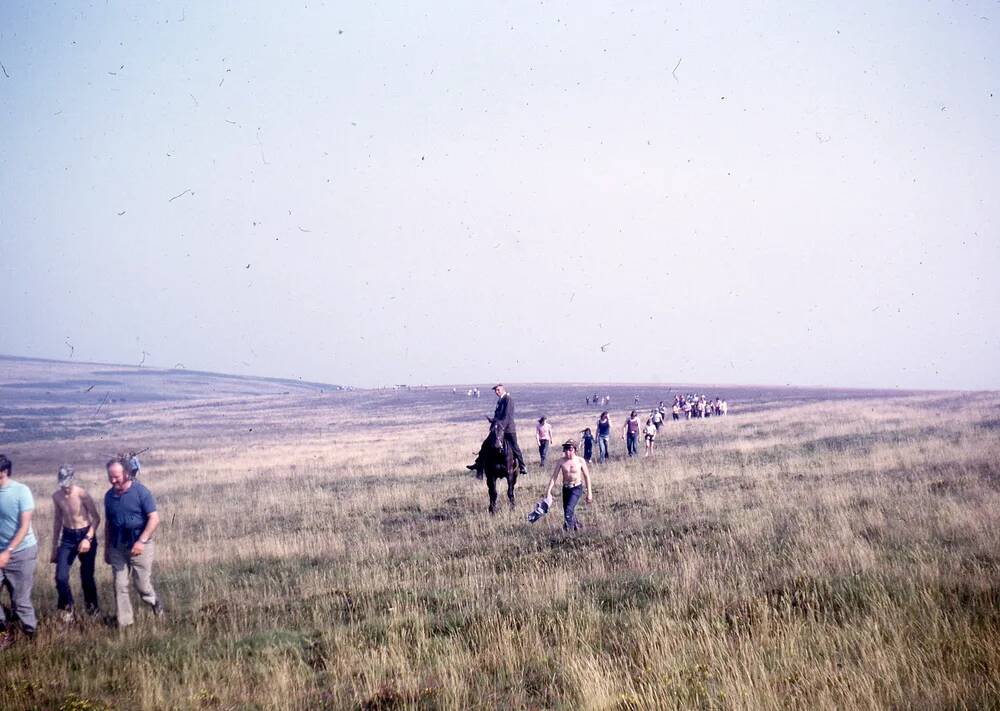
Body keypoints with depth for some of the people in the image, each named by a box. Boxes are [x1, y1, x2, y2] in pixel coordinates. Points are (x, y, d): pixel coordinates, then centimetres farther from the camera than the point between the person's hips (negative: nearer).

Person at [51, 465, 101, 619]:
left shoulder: (82, 494, -17)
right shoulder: (56, 496, -3)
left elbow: (96, 518, -10)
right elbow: (57, 521, 9)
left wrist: (88, 538, -22)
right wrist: (54, 547, 12)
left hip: (85, 535, -3)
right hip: (67, 537, 3)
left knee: (87, 577, 5)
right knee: (61, 577, -9)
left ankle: (92, 607, 29)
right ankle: (67, 607, 12)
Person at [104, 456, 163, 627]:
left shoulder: (141, 492, -11)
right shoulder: (109, 496, 5)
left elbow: (154, 518, -13)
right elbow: (108, 523, 16)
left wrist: (141, 541, -22)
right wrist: (106, 549, 16)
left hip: (139, 546, -4)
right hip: (117, 547, 4)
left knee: (142, 585, 1)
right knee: (120, 586, 2)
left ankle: (155, 604, 32)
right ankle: (123, 624, 9)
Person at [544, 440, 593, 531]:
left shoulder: (580, 461, -9)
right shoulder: (562, 461, -4)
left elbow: (587, 477, 0)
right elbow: (554, 476, -2)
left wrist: (589, 493, 0)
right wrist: (548, 491, -9)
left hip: (577, 488, -4)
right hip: (565, 489, 4)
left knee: (569, 510, -22)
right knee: (567, 511, 12)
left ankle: (568, 529, -17)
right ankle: (576, 526, 37)